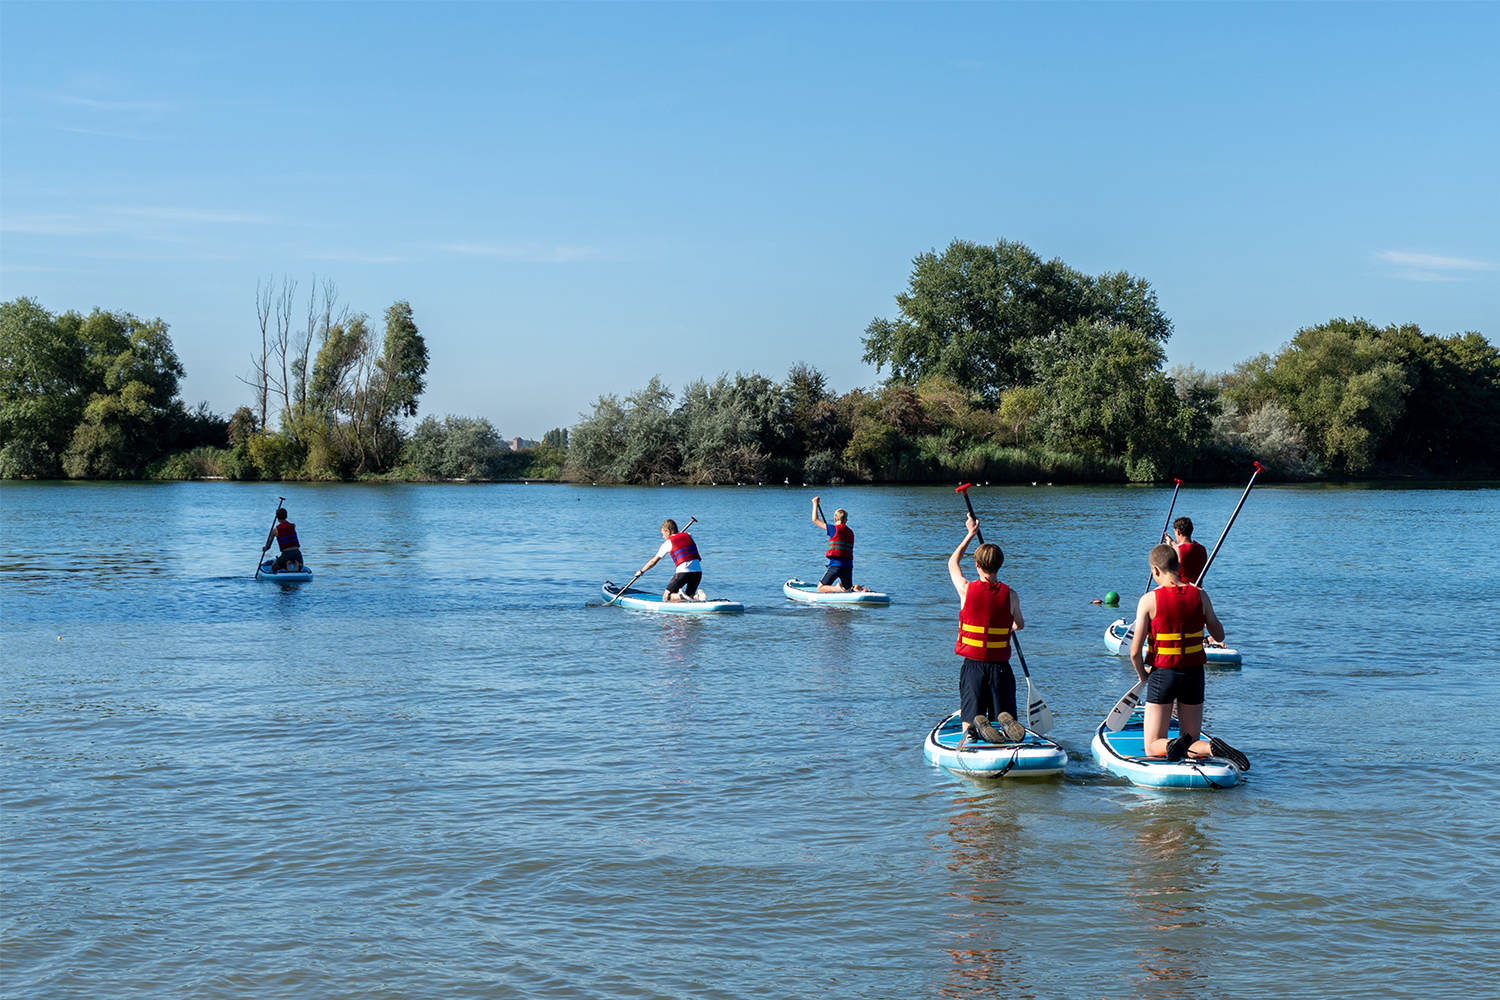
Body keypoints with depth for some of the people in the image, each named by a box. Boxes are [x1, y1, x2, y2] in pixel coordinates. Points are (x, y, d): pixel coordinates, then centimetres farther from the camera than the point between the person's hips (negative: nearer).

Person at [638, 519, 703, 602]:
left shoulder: (668, 543, 6)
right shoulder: (689, 536, 16)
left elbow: (653, 561, 14)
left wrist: (641, 571, 28)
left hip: (683, 572, -5)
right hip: (698, 571, 5)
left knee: (666, 597, 9)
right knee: (689, 597, 21)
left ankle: (680, 596, -22)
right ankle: (698, 596, -13)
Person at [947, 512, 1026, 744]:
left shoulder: (966, 590, -7)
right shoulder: (1011, 595, -5)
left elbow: (952, 562, 15)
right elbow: (1020, 624, 16)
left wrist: (971, 533, 25)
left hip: (972, 665, 0)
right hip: (1001, 666, 0)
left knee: (968, 726, 7)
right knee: (1007, 717, 9)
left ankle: (979, 727, -28)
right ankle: (1006, 722, -25)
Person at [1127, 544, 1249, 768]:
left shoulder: (1149, 600, -12)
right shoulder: (1200, 596, -3)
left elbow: (1135, 651, -12)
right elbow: (1219, 636, 10)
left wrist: (1143, 676, 7)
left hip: (1162, 674, -3)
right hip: (1194, 674, 3)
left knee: (1153, 748, 6)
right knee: (1192, 747, 13)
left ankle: (1174, 746, -28)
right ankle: (1211, 748, -22)